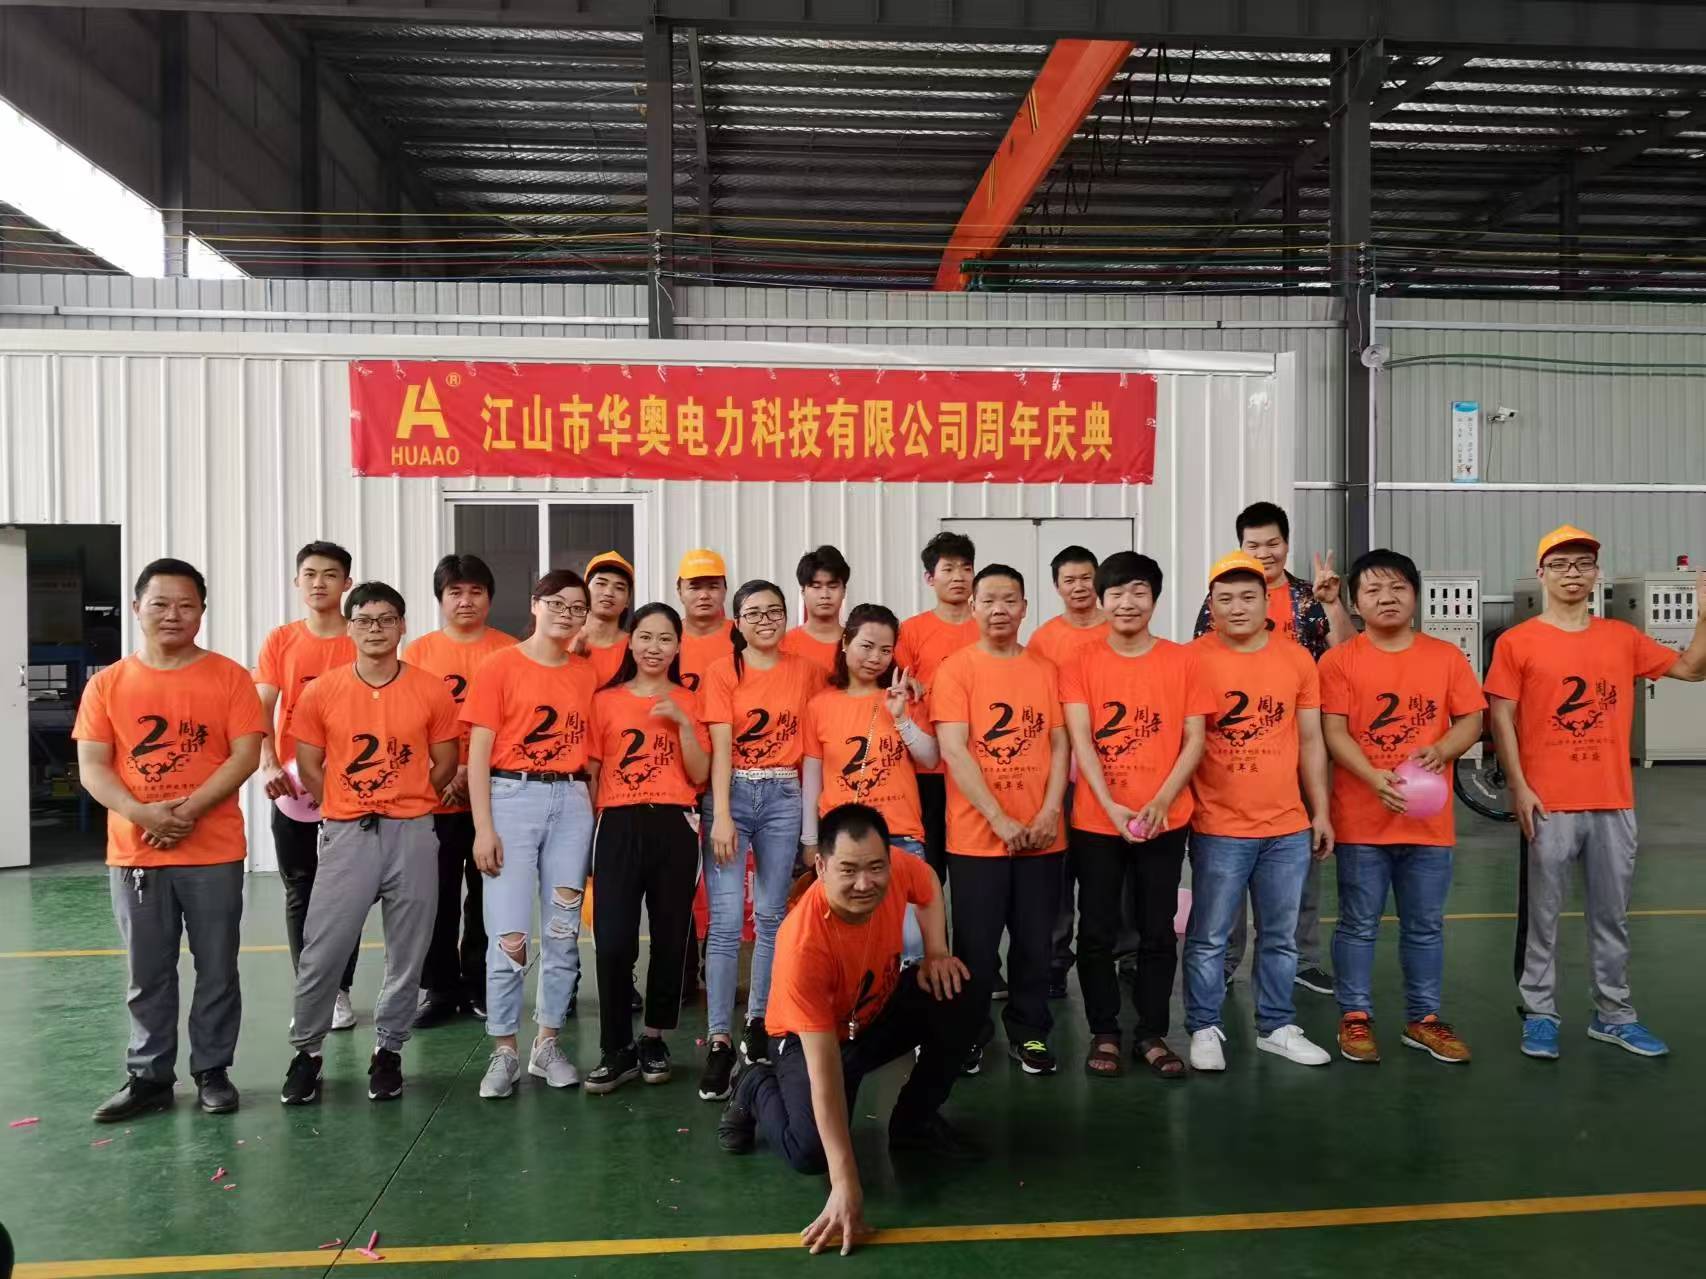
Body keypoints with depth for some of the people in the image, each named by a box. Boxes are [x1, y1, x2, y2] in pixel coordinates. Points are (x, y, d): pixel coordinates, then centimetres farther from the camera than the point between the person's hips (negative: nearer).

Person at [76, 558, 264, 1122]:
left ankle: (213, 1072, 20)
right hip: (133, 853, 2)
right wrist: (141, 812, -17)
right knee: (147, 973, 11)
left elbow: (246, 754, -7)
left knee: (217, 969, 7)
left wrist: (190, 807, -18)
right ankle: (149, 1076, 23)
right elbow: (92, 767, 0)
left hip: (214, 852, -1)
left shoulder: (229, 677, -1)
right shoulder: (107, 684, 5)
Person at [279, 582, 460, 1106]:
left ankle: (388, 1051, 24)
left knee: (406, 954, 8)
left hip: (411, 833, 0)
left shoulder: (432, 692, -2)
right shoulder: (322, 692, 0)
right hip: (345, 833, 0)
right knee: (321, 952, 0)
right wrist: (351, 807, 5)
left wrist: (401, 802, 8)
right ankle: (307, 1052, 21)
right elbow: (309, 767, 6)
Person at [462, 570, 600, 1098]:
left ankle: (547, 1044, 20)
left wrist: (597, 815, 5)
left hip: (572, 802, 4)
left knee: (563, 932, 7)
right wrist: (483, 826, -10)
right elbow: (478, 752, -4)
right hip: (513, 797, -3)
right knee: (509, 935, -4)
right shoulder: (501, 666, -1)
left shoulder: (587, 674, 10)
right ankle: (503, 1052, 10)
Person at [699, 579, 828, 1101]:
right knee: (726, 922, -8)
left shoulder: (806, 672, 7)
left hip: (784, 797, 3)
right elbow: (720, 748, -8)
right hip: (733, 793, -3)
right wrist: (721, 816, -16)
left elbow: (815, 740, 11)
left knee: (771, 916, 10)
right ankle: (718, 1042, -4)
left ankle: (758, 1021, 24)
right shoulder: (722, 671, -2)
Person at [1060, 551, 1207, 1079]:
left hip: (1165, 821, 1)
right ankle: (1103, 1034, 20)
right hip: (1096, 822, 0)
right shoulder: (1081, 662, 0)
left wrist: (1161, 802, -13)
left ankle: (1152, 1034, 23)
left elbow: (1194, 740, -1)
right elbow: (1080, 740, -7)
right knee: (1097, 933, 6)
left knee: (1158, 932, 9)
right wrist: (1111, 805, -18)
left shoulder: (1182, 660, 2)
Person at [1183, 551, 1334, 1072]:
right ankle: (1205, 1030, 19)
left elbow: (1310, 741, 10)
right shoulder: (1192, 660, -7)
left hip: (1289, 827, 4)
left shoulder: (1298, 660, 4)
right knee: (1208, 937, 5)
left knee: (1281, 936, 14)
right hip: (1219, 828, -3)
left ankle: (1277, 1027, 29)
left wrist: (1320, 811, 8)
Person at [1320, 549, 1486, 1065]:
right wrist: (1376, 779, -22)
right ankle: (1355, 1017, 19)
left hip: (1429, 817, 3)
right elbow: (1334, 733, -8)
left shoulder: (1446, 656, 4)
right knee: (1359, 923, 7)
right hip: (1361, 819, -3)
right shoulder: (1340, 660, -4)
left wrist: (1441, 750, -16)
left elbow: (1470, 721, 5)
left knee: (1425, 925, 13)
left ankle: (1423, 1019, 27)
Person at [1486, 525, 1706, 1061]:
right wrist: (1519, 788, -11)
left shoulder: (1623, 638, 8)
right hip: (1547, 804, -4)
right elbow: (1501, 718, -5)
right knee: (1541, 915, 4)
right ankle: (1539, 1014, 15)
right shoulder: (1517, 642, -4)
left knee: (1612, 915, 13)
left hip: (1614, 803, 4)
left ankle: (1613, 1015, 25)